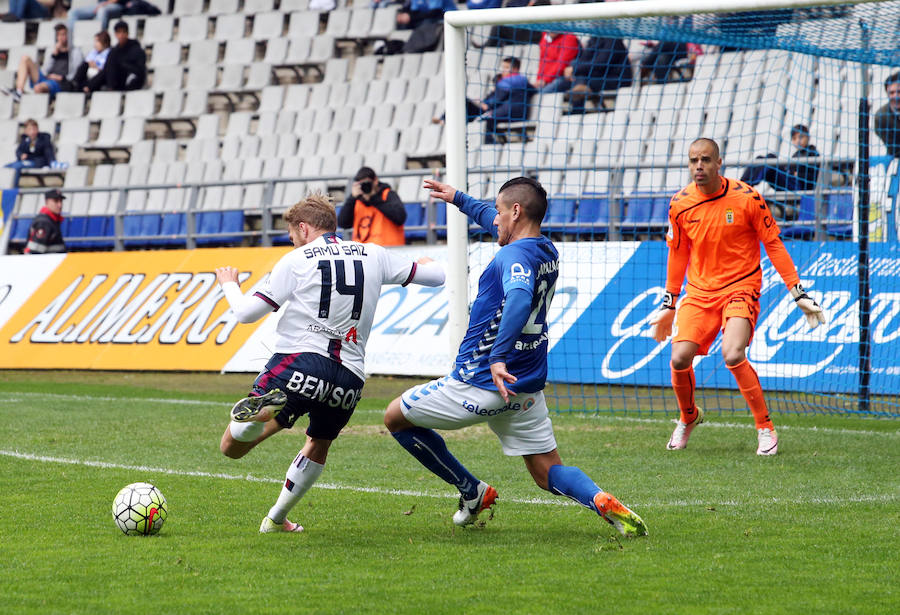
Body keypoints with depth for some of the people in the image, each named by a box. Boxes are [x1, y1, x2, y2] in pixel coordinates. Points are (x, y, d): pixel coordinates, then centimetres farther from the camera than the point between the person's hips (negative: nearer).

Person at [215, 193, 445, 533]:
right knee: (318, 447, 32)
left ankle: (264, 407, -36)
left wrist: (229, 284, 23)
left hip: (297, 365, -4)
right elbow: (435, 275, 20)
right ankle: (276, 519, 37)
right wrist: (427, 263, 44)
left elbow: (246, 312, 2)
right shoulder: (373, 255, 12)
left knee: (231, 448, -4)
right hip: (349, 377, 4)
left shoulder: (296, 261, 3)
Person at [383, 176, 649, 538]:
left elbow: (519, 300, -38)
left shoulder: (516, 256, -16)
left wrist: (499, 357, -45)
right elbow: (495, 223, 31)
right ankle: (604, 503, -21)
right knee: (548, 473, 10)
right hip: (527, 391, 8)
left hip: (480, 382, -8)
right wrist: (458, 199, 43)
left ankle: (473, 493, 15)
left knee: (396, 417, 12)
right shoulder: (547, 252, 11)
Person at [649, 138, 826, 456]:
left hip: (740, 286, -4)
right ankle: (688, 416, 19)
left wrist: (798, 293, -4)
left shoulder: (746, 198, -11)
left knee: (733, 355, -26)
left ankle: (766, 429, -8)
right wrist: (668, 304, 18)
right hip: (699, 291, 4)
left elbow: (773, 244, -2)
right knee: (680, 358, -13)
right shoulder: (680, 204, -1)